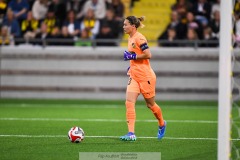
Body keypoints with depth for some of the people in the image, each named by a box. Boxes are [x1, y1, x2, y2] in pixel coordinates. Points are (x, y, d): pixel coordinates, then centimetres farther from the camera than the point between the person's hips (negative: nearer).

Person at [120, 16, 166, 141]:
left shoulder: (139, 38, -16)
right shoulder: (131, 38, 12)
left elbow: (148, 55, -22)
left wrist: (132, 56, -18)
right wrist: (131, 66, 14)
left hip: (145, 76, -8)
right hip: (134, 76, 8)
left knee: (150, 104, 8)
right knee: (129, 102, -9)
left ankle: (162, 124, 36)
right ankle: (131, 134, -14)